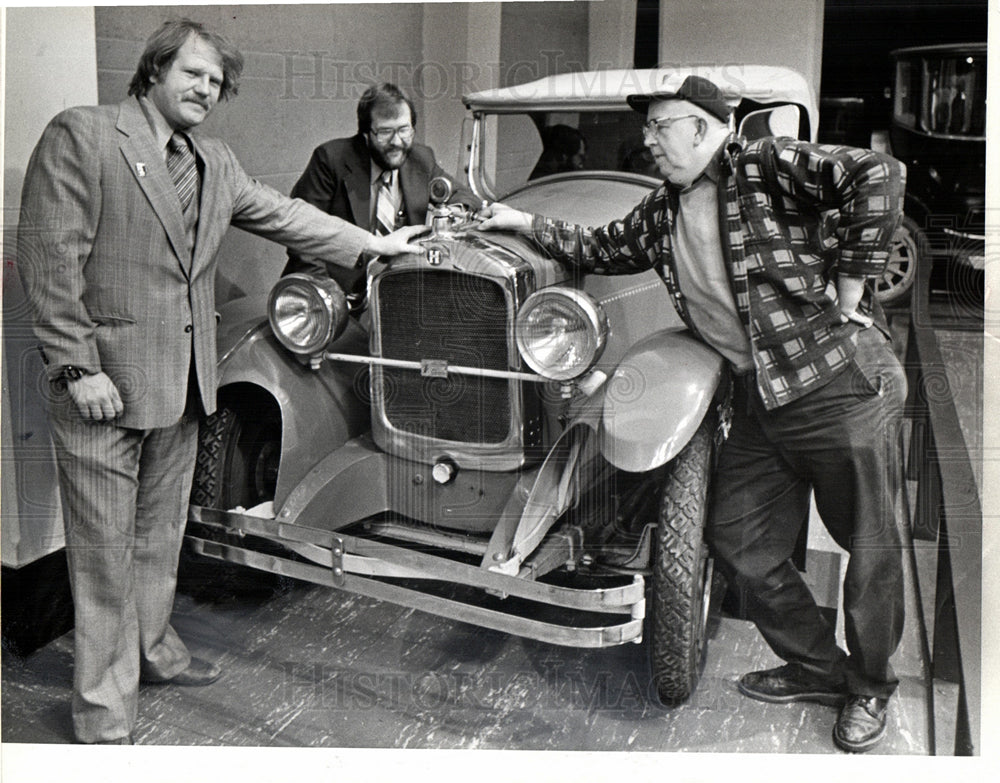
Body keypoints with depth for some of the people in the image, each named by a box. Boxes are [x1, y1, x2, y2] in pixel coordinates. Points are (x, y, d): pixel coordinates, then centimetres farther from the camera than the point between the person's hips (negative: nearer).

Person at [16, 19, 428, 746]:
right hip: (103, 382, -7)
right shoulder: (80, 134, -8)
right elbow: (49, 256, -13)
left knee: (161, 534, 20)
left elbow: (282, 214, 23)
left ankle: (152, 646, 39)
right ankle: (104, 713, 14)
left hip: (183, 383, 7)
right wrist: (78, 367, -18)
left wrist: (376, 244, 24)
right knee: (105, 549, 2)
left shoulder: (214, 162, 14)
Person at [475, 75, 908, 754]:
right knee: (739, 539, 9)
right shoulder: (662, 212, 12)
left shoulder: (766, 167, -11)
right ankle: (820, 666, 29)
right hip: (761, 398, 8)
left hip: (845, 382, -7)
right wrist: (525, 224, 19)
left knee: (870, 546, 7)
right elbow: (600, 249, 25)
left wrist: (850, 285, -20)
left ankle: (871, 688, 29)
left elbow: (878, 174, -22)